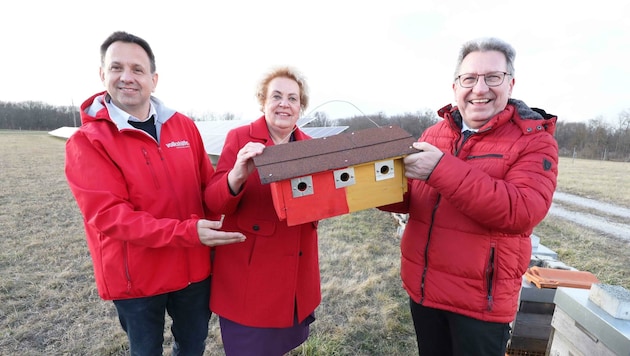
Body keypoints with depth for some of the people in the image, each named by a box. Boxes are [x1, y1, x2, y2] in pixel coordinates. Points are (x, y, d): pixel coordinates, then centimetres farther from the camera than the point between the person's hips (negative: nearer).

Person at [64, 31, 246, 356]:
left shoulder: (184, 126, 0)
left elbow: (207, 186, 5)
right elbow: (109, 215, -20)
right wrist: (187, 232, -30)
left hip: (194, 266, 3)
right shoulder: (86, 141, -11)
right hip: (135, 275, -3)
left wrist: (210, 230, -10)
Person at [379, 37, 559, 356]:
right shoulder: (433, 134, 3)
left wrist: (442, 169, -30)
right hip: (422, 285, 5)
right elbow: (408, 199, 6)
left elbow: (521, 212, -26)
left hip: (480, 297, -4)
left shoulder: (534, 141, -10)